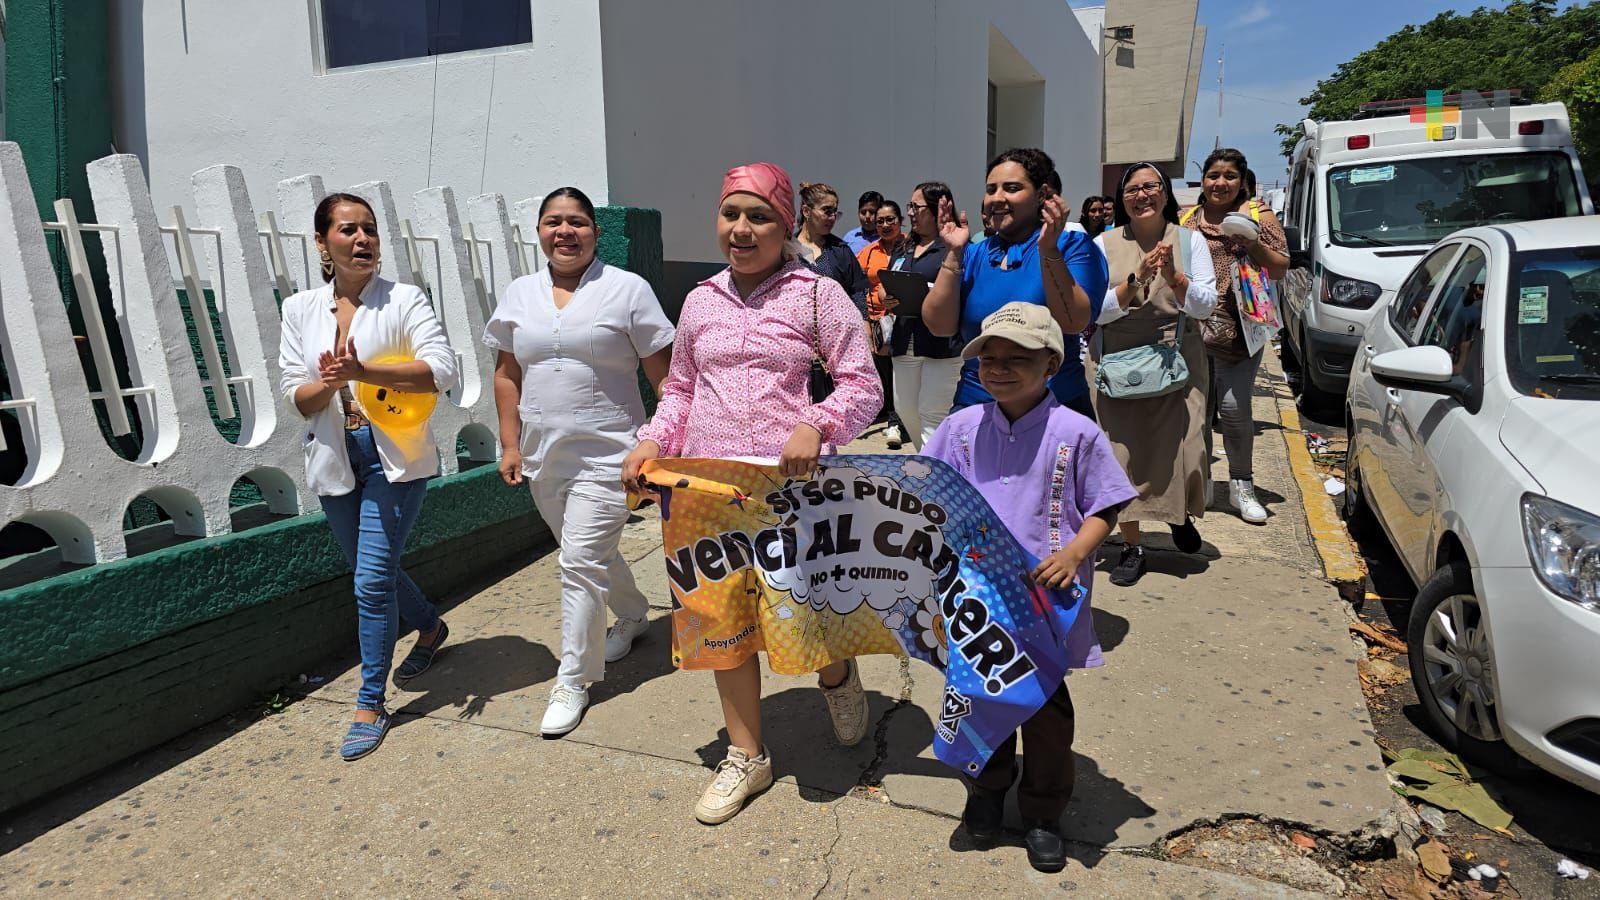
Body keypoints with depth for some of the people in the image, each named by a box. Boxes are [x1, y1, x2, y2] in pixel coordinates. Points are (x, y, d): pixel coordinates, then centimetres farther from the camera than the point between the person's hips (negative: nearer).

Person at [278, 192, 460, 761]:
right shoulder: (300, 310, 6)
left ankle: (370, 705, 7)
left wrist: (363, 371, -27)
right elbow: (294, 396, 2)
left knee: (372, 582, -8)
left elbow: (442, 369, -19)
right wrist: (327, 383, -20)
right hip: (335, 462, 5)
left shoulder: (404, 300, -6)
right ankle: (430, 627, 48)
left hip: (395, 458, -5)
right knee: (375, 571, 18)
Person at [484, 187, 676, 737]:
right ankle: (632, 616, 47)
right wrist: (510, 446, 8)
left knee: (581, 561, -8)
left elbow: (663, 374, -5)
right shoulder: (520, 294, 8)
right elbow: (507, 374, 12)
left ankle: (573, 680, 6)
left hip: (606, 455, -5)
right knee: (591, 552, 20)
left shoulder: (627, 289, -6)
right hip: (544, 459, 6)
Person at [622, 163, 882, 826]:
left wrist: (816, 424, -21)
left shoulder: (817, 293, -1)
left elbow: (863, 384, -3)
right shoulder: (701, 300, 12)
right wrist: (652, 442, 4)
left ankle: (837, 675, 40)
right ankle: (746, 755, 29)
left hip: (793, 483, -4)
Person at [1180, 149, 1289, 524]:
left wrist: (1253, 244, -12)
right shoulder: (1187, 220, 15)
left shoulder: (1258, 215, 7)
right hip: (1192, 329, 3)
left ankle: (1242, 486, 6)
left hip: (1238, 330, -3)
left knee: (1233, 406, -9)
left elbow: (1281, 269, 5)